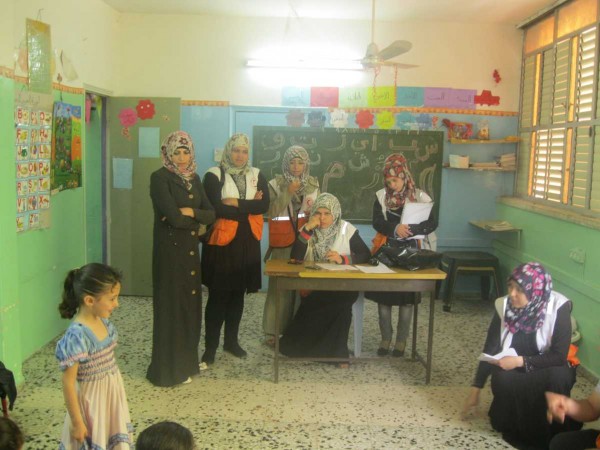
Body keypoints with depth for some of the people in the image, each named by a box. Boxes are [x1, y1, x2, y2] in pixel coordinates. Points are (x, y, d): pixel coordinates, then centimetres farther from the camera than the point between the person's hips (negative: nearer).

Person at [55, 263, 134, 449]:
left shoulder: (103, 322, -4)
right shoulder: (77, 335, -27)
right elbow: (68, 383, -21)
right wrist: (77, 422, -15)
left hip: (112, 394, 7)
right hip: (92, 400, -7)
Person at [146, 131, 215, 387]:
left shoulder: (194, 179, 11)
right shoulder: (160, 178, -11)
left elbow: (211, 214, 5)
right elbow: (173, 217, -20)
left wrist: (190, 212, -13)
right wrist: (197, 221, -4)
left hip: (190, 250, 7)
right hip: (169, 250, -7)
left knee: (190, 305, 13)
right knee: (171, 307, 1)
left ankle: (187, 361, 28)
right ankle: (168, 369, 13)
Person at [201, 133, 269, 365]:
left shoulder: (256, 176, 9)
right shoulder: (214, 175, -4)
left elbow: (265, 205, -5)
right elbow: (216, 208, -16)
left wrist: (237, 203, -16)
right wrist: (249, 207, -11)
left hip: (247, 243, 4)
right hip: (221, 242, -4)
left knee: (238, 294, 13)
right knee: (218, 295, -2)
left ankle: (231, 340, 26)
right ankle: (210, 346, 7)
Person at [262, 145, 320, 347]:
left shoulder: (313, 184, 9)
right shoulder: (276, 184, 0)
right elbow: (272, 212, -11)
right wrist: (288, 192, -19)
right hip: (283, 241, -2)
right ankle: (272, 331, 3)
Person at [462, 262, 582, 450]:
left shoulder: (558, 308, -22)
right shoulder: (504, 305, -14)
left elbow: (559, 356, -22)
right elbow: (490, 350, -8)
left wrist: (521, 361, -34)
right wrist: (475, 390, -7)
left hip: (548, 369, -2)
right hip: (514, 369, 2)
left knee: (557, 377, -35)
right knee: (503, 380, -31)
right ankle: (515, 428, -2)